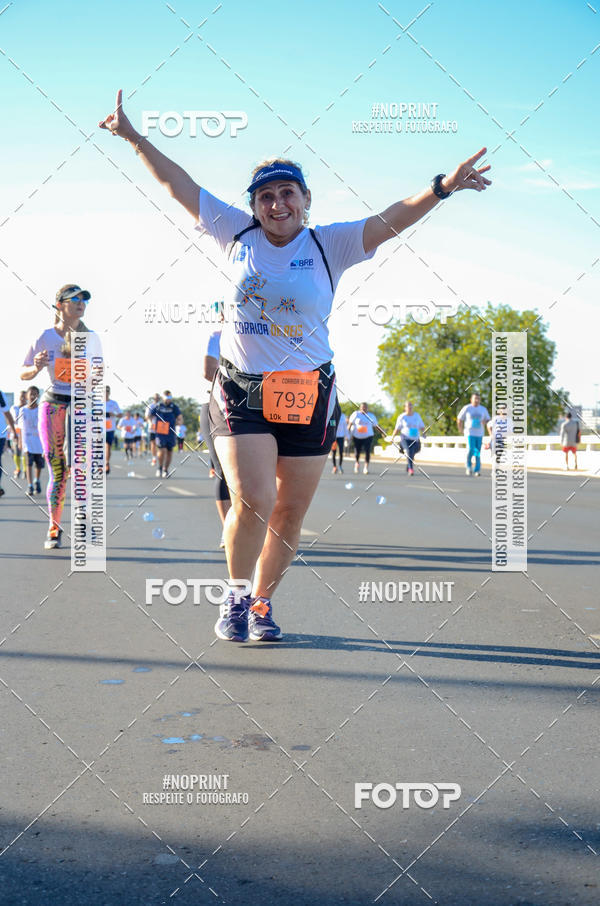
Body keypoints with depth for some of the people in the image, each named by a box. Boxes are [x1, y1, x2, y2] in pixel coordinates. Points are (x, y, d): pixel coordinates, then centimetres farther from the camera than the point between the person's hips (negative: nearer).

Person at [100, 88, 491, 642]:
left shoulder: (330, 245, 1)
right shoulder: (238, 233, 5)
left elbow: (391, 220, -11)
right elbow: (178, 183, 10)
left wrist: (441, 188, -25)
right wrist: (134, 137, 12)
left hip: (309, 397, 1)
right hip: (241, 392, -1)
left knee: (289, 515, 6)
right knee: (252, 501, -15)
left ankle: (262, 603, 27)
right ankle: (236, 596, 10)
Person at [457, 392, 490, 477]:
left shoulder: (483, 409, 6)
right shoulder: (467, 408, -2)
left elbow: (487, 420, 18)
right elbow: (459, 419, 5)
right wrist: (461, 430, 5)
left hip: (479, 434, 3)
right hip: (469, 433, -3)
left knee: (478, 452, 2)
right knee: (471, 449, -16)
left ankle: (477, 470, 7)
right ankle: (469, 465, 7)